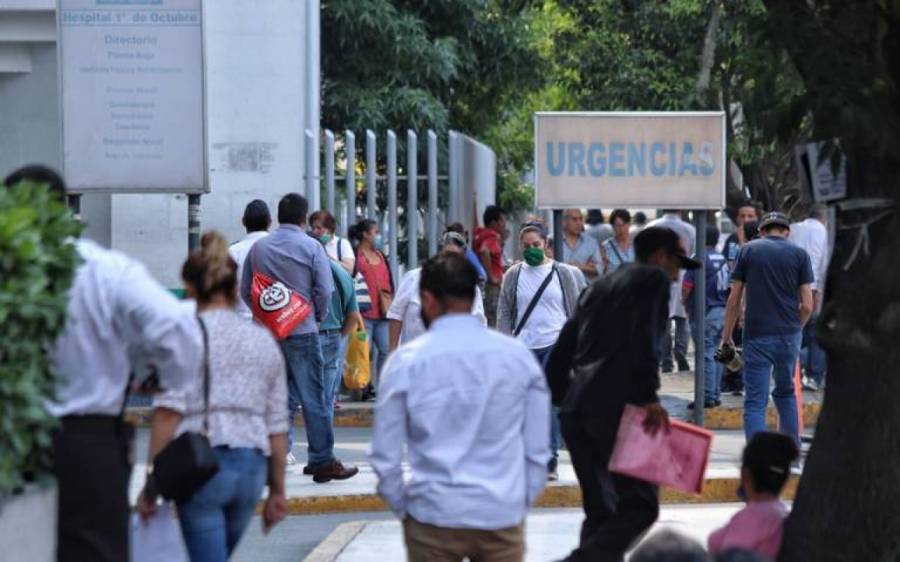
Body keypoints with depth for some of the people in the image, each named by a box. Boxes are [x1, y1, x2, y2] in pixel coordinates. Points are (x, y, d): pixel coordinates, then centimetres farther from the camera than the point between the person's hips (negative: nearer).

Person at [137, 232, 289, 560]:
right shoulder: (264, 341, 14)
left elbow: (169, 411, -11)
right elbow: (277, 425, 14)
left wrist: (151, 482, -9)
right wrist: (277, 490, 20)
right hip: (253, 465, 5)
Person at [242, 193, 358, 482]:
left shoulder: (258, 248, 5)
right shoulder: (311, 247, -6)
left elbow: (245, 291, 8)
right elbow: (325, 290, -9)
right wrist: (319, 317, 8)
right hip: (303, 332, -4)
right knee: (314, 398, 1)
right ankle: (323, 461, 4)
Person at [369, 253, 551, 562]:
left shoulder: (406, 361, -5)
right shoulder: (519, 356, 1)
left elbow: (386, 456, -3)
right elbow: (538, 451, 3)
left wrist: (403, 509, 11)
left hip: (434, 518, -1)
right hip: (504, 516, 2)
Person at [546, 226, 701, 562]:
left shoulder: (600, 287, 27)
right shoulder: (654, 278, 5)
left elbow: (561, 351, 24)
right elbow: (644, 338, -12)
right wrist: (649, 397, -13)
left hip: (574, 409, 8)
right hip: (615, 405, -8)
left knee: (600, 510, 13)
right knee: (640, 505, -10)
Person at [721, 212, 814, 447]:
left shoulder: (748, 251, 3)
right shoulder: (799, 254, 4)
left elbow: (734, 300, 1)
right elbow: (807, 305, -1)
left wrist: (726, 336, 10)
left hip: (757, 336, -2)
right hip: (789, 335, 2)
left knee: (755, 401, -1)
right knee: (786, 393, 22)